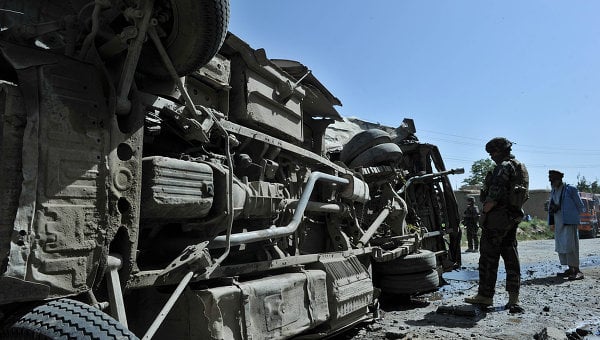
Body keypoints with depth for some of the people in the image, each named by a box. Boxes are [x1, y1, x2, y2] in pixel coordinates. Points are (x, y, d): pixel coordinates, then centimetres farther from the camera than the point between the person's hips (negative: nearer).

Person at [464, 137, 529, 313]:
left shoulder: (503, 167, -14)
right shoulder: (521, 167, 17)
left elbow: (493, 198, -23)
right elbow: (521, 196, 18)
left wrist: (484, 212, -11)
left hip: (496, 219, -10)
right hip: (513, 218, 10)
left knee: (488, 257, -2)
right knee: (511, 257, 9)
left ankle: (485, 295, 5)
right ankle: (514, 298, 10)